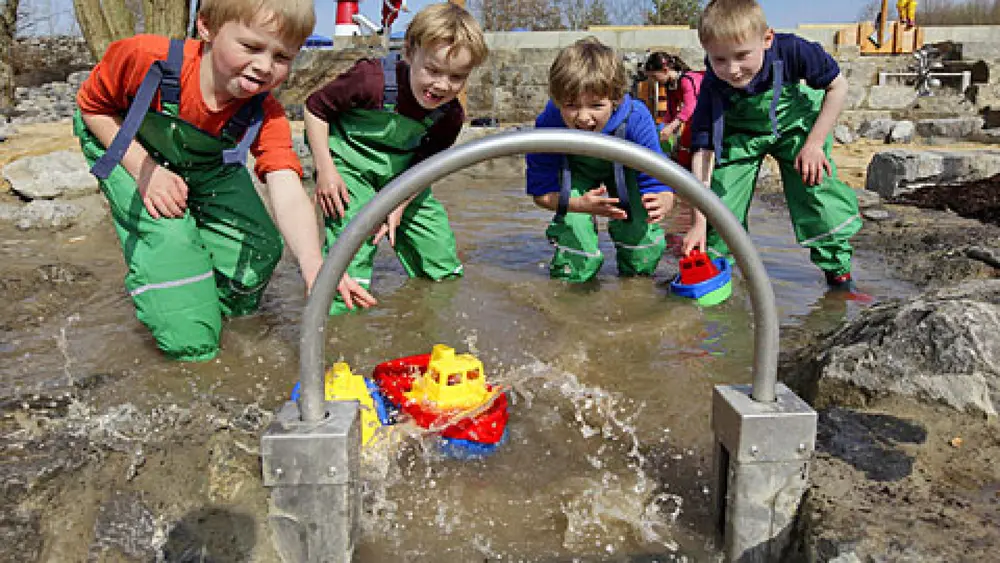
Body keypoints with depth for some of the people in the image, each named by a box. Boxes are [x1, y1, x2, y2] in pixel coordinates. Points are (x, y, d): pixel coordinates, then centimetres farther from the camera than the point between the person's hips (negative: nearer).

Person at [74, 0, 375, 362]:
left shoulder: (266, 116, -27)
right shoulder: (146, 59, -34)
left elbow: (288, 193, -40)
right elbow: (92, 106, -15)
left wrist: (313, 265, -57)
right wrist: (145, 169, -29)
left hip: (206, 167, 3)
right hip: (126, 148, -3)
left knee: (259, 247, -9)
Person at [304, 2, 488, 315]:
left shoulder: (450, 115, -16)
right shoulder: (372, 80, -32)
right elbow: (315, 108, -17)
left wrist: (399, 206, -17)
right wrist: (325, 169, -21)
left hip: (402, 173, 5)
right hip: (350, 163, -5)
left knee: (438, 239, 5)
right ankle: (340, 316, -5)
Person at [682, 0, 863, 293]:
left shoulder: (791, 51, -33)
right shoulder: (712, 87, -31)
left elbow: (838, 86, -15)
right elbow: (703, 152, -30)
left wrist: (814, 144, -20)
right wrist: (699, 222, -33)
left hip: (795, 124, 0)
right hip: (741, 134, 0)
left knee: (818, 189, -11)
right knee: (722, 200, -11)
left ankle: (839, 271, 6)